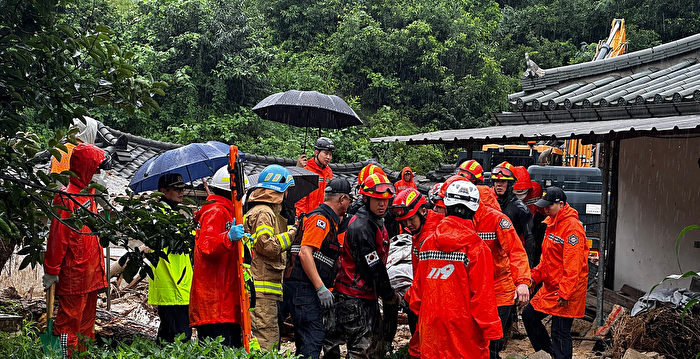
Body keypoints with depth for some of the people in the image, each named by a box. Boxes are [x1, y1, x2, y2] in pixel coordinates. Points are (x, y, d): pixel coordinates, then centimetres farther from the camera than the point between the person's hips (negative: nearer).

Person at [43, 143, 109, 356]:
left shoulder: (88, 194, 14)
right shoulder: (67, 197, -14)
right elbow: (57, 237, -15)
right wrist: (51, 271, -15)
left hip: (90, 274, 9)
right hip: (73, 276, -9)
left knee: (87, 323, 15)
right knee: (70, 321, -3)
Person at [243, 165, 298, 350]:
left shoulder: (268, 212, 23)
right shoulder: (263, 213, -10)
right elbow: (268, 246, -19)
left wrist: (289, 229, 19)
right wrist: (292, 233, -8)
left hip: (266, 289, 11)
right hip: (262, 289, -11)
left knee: (271, 336, 13)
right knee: (268, 339, -11)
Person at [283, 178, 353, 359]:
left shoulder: (329, 221, 21)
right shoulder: (320, 218, -11)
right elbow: (304, 253, -20)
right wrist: (321, 288, -23)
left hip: (308, 289, 10)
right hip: (304, 288, -10)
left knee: (305, 339, 12)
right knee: (314, 336, -15)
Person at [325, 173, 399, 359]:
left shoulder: (376, 223, 14)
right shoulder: (361, 227, -19)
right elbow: (372, 268, -19)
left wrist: (387, 293, 14)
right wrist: (389, 296, -9)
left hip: (368, 297, 10)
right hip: (355, 299, -10)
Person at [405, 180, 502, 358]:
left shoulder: (427, 244, 1)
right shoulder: (476, 248, -12)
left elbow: (418, 287, 10)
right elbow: (483, 295, -12)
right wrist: (491, 330, -5)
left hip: (430, 328, 4)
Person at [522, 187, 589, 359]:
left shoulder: (572, 227, -19)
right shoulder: (552, 223, 12)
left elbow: (573, 265, -23)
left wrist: (565, 293, -23)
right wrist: (536, 275, 12)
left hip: (566, 290, -10)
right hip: (550, 287, 10)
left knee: (560, 332, -4)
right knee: (529, 314, 15)